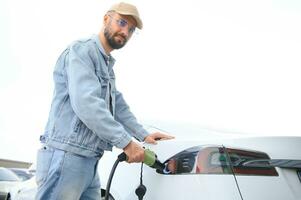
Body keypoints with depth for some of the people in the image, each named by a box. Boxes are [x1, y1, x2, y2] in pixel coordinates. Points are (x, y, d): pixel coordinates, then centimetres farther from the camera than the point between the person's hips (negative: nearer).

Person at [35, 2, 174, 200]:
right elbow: (86, 103, -22)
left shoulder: (107, 65, 22)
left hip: (90, 161, 9)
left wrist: (143, 135, 13)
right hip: (67, 156, -9)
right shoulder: (81, 50, -9)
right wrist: (126, 142, -21)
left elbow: (119, 105, 23)